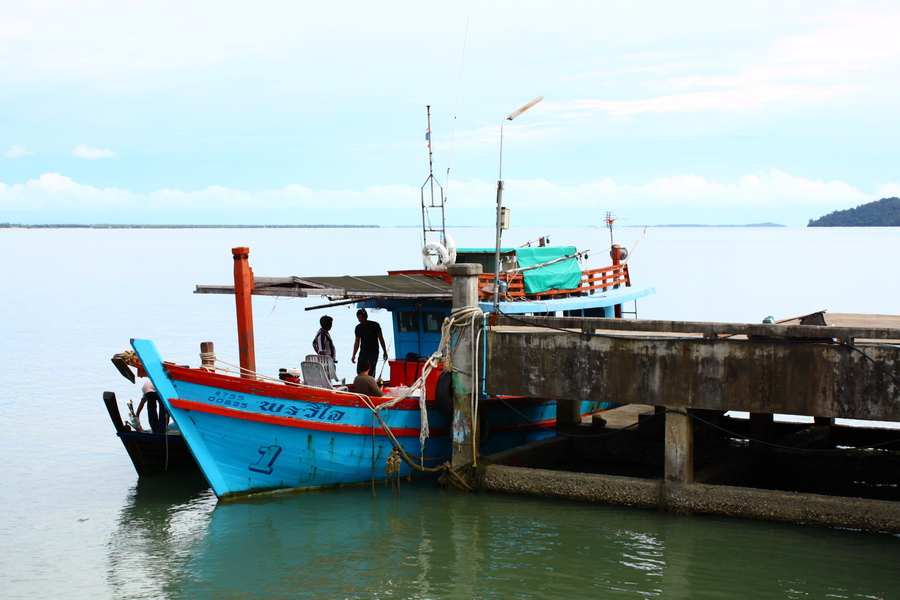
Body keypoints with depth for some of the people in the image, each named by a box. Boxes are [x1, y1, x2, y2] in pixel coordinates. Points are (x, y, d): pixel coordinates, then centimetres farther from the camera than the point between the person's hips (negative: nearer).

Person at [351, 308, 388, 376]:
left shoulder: (375, 325, -4)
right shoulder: (358, 328, 8)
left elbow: (381, 339, 0)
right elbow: (357, 342, 13)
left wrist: (385, 352, 0)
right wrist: (354, 355, 6)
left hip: (373, 353, -4)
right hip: (363, 352, 4)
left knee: (370, 372, -15)